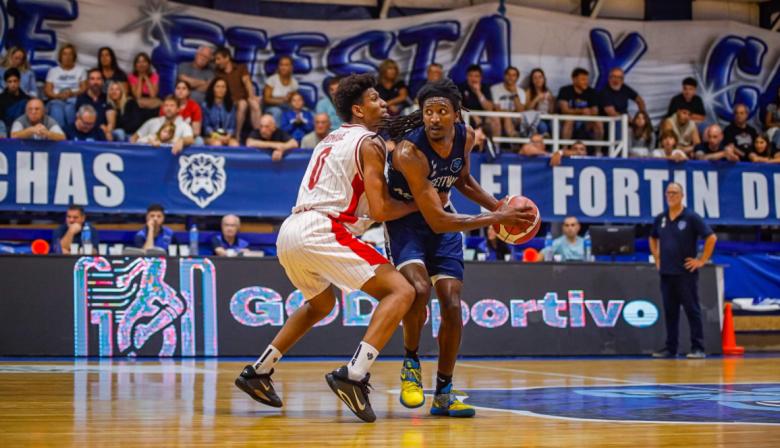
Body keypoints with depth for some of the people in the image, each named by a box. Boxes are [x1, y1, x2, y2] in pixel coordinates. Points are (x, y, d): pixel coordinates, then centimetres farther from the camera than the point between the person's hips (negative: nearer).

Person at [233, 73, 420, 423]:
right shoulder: (369, 143, -1)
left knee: (321, 304, 34)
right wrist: (417, 204, 8)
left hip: (290, 230, 9)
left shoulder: (332, 139, 25)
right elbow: (380, 210, -7)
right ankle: (354, 375, -24)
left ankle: (258, 372, 33)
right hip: (321, 232, -9)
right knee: (400, 291, -9)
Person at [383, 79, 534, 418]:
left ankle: (444, 393, 10)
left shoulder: (466, 136, -11)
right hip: (406, 220, -5)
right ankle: (411, 363, -3)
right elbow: (437, 221, -33)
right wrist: (496, 219, -31)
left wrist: (497, 206, -2)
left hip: (443, 218, 6)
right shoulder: (409, 152, -32)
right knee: (419, 289, -29)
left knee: (452, 306, -2)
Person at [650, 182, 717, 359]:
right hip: (666, 272, 5)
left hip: (686, 272, -5)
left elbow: (711, 237, -10)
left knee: (692, 310, -4)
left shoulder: (691, 217, -7)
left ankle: (698, 348, -2)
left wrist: (702, 260, -10)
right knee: (670, 312, 8)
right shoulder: (660, 219, 10)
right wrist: (657, 257, 16)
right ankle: (670, 348, 14)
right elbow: (653, 238, 27)